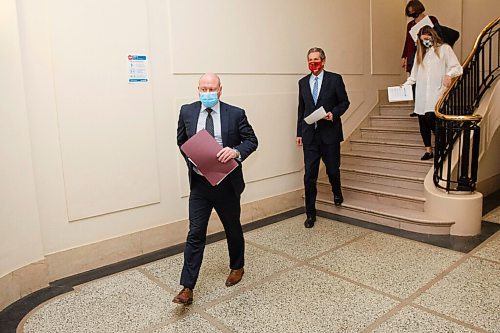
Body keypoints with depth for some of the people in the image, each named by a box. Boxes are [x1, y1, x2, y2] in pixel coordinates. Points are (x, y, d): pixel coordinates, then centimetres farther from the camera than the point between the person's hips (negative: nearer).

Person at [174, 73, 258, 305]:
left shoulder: (235, 114, -7)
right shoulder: (187, 112, 0)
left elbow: (251, 140, -2)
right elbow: (181, 141, 13)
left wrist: (236, 151, -22)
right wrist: (191, 159, -3)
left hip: (227, 183, 0)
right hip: (199, 183, 1)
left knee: (233, 229, 17)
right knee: (195, 234, 0)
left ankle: (237, 267, 43)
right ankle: (187, 288, 8)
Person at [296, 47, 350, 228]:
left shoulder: (335, 79, 1)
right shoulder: (303, 82, 10)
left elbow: (344, 102, 4)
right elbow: (301, 109, 13)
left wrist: (334, 113, -16)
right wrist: (299, 132, 11)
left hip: (330, 133, -2)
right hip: (309, 135, 2)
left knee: (333, 169, 11)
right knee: (309, 175, -1)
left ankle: (337, 193, 45)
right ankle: (310, 213, 9)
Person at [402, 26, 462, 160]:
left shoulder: (444, 49, 5)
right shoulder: (420, 52, 20)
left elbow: (457, 67, -2)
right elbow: (414, 75, 19)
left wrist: (449, 74, -22)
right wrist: (405, 85, 6)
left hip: (436, 92, -5)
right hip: (422, 94, 5)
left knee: (430, 118, -19)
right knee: (422, 120, 2)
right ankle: (428, 150, 12)